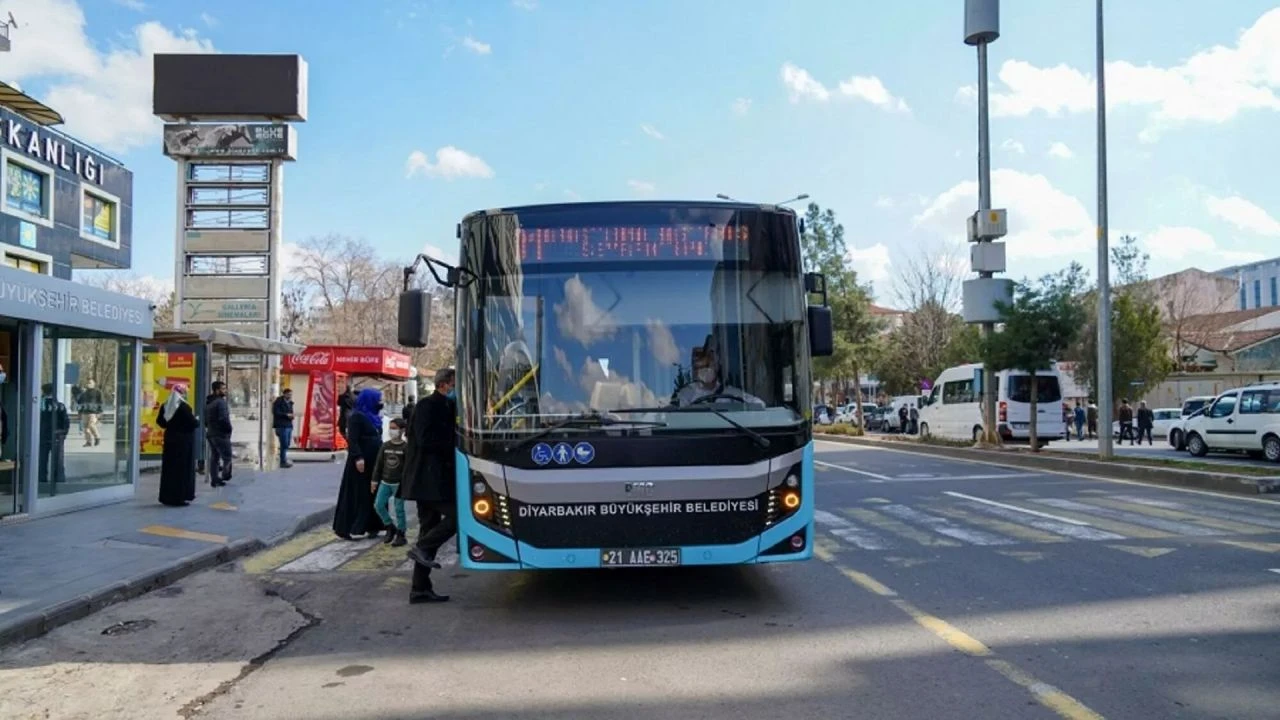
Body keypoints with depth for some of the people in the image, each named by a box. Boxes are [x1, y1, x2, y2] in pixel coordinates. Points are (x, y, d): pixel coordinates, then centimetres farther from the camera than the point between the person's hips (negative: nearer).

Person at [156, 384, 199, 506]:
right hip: (184, 441, -7)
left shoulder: (165, 406, 4)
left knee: (169, 468, 12)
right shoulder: (184, 407, -17)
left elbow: (159, 421, 11)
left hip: (170, 439, 7)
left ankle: (166, 497, 17)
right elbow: (193, 423, -18)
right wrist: (197, 421, 3)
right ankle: (179, 497, 0)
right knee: (182, 469, -1)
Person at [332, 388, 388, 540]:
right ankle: (344, 528, 0)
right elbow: (352, 439, -19)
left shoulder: (374, 417, 15)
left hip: (374, 462, 9)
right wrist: (358, 457, -27)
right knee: (356, 495, -5)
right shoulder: (357, 416, -11)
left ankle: (372, 526, 15)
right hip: (361, 462, -9)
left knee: (373, 495, 9)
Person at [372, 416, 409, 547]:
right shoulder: (385, 446, 5)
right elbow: (378, 464, 9)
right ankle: (390, 527, 20)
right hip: (385, 482, 5)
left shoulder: (406, 447, -7)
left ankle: (400, 535, 9)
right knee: (378, 505, 1)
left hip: (398, 483, -5)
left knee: (399, 509, -1)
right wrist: (375, 480, 6)